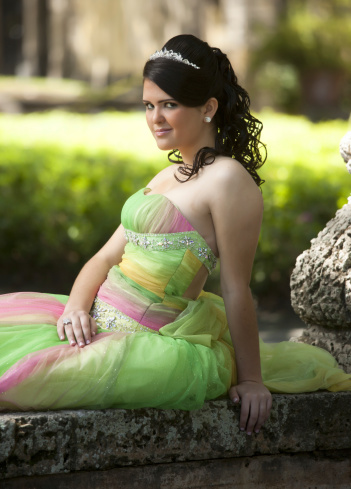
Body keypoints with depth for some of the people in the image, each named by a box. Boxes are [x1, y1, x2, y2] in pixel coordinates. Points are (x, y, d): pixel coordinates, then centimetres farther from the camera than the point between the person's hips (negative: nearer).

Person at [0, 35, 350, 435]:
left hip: (147, 343, -11)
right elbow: (107, 256, 16)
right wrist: (76, 307, -3)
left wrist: (250, 379, -10)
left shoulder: (228, 179, -12)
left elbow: (236, 290, -13)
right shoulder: (169, 177, 18)